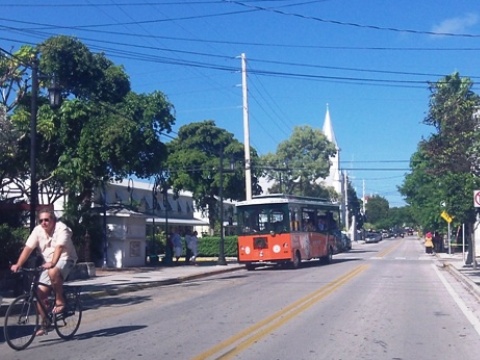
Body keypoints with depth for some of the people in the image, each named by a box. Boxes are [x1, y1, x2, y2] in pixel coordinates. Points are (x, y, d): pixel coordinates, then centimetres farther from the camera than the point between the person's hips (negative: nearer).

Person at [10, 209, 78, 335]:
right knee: (40, 293, -4)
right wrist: (18, 264, -22)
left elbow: (59, 247, -34)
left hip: (65, 259, -6)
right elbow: (28, 248, -10)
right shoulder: (37, 230, -4)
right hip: (49, 264, 6)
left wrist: (52, 263, -49)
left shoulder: (61, 229, -20)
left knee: (53, 272, -38)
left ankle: (60, 301, -18)